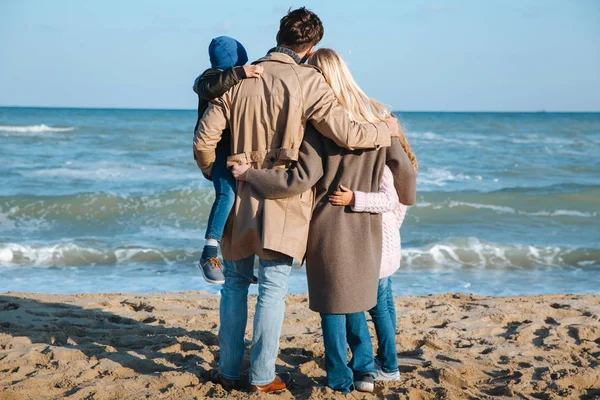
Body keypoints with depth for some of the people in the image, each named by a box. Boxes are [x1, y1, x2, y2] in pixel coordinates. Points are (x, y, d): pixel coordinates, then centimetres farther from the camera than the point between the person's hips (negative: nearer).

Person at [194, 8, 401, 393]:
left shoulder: (239, 79, 1)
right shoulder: (308, 83, -11)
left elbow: (205, 139, -1)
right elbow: (346, 134, -16)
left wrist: (216, 176, 17)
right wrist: (388, 129, 2)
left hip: (240, 197, 4)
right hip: (282, 202, -3)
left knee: (235, 283, 16)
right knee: (273, 289, 5)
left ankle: (229, 369, 22)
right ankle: (263, 376, 11)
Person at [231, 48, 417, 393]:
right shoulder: (379, 116, 0)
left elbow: (302, 178, -23)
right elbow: (405, 168, 5)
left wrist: (249, 175, -16)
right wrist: (405, 198, 25)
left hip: (329, 226, -5)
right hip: (366, 225, 5)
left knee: (333, 303, 8)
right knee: (353, 299, 22)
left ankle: (341, 381, 15)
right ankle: (364, 368, 20)